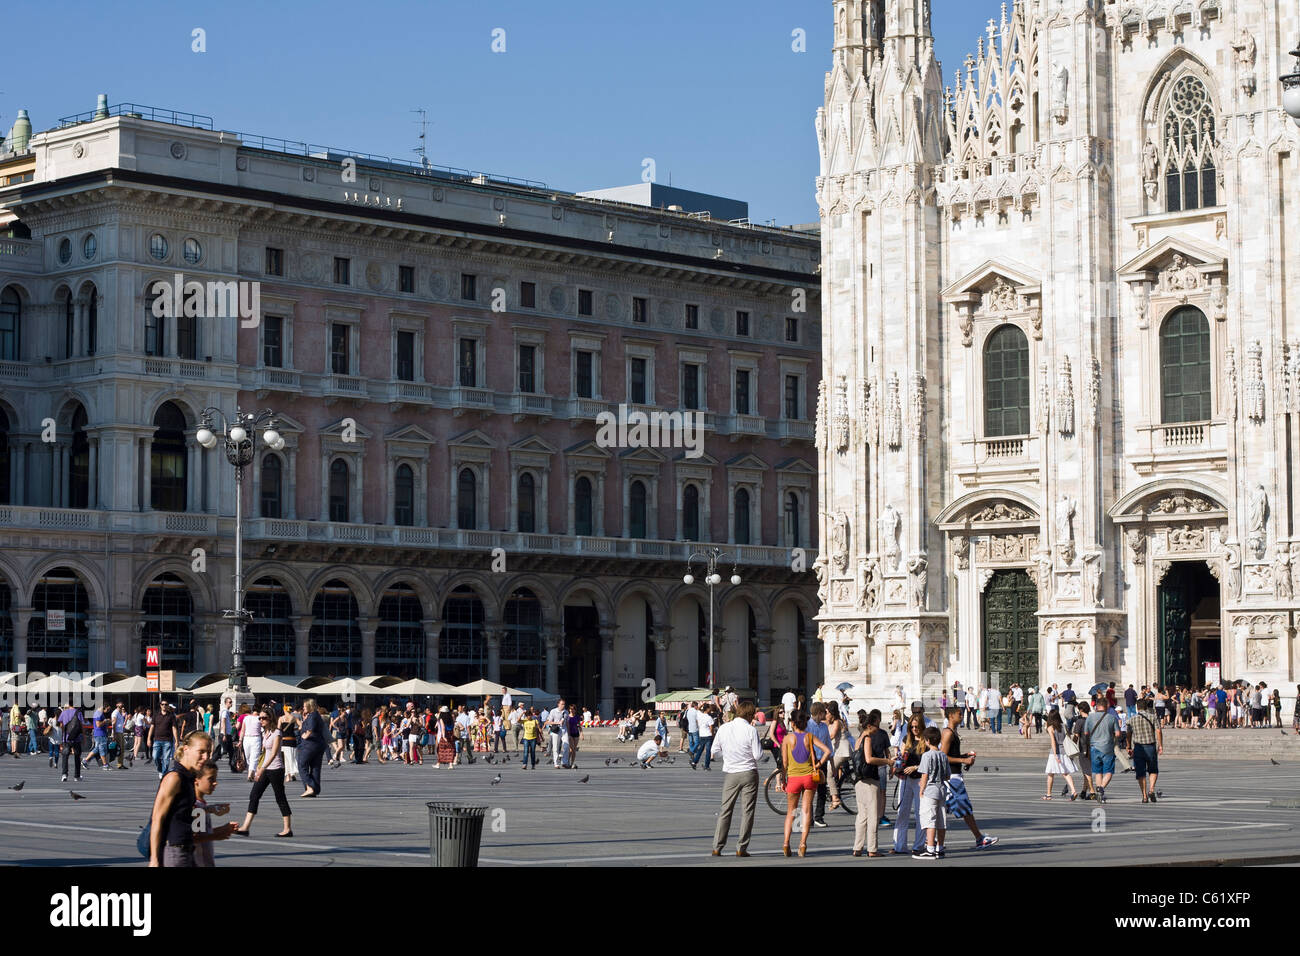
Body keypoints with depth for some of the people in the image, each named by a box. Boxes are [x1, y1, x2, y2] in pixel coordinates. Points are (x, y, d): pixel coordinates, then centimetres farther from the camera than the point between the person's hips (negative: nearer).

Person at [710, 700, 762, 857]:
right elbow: (758, 755, -11)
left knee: (725, 810, 9)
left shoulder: (723, 728, -1)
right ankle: (741, 848, 3)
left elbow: (715, 750, 7)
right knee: (747, 811, 4)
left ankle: (717, 848, 5)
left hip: (730, 774, 3)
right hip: (749, 772, -3)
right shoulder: (751, 730, -12)